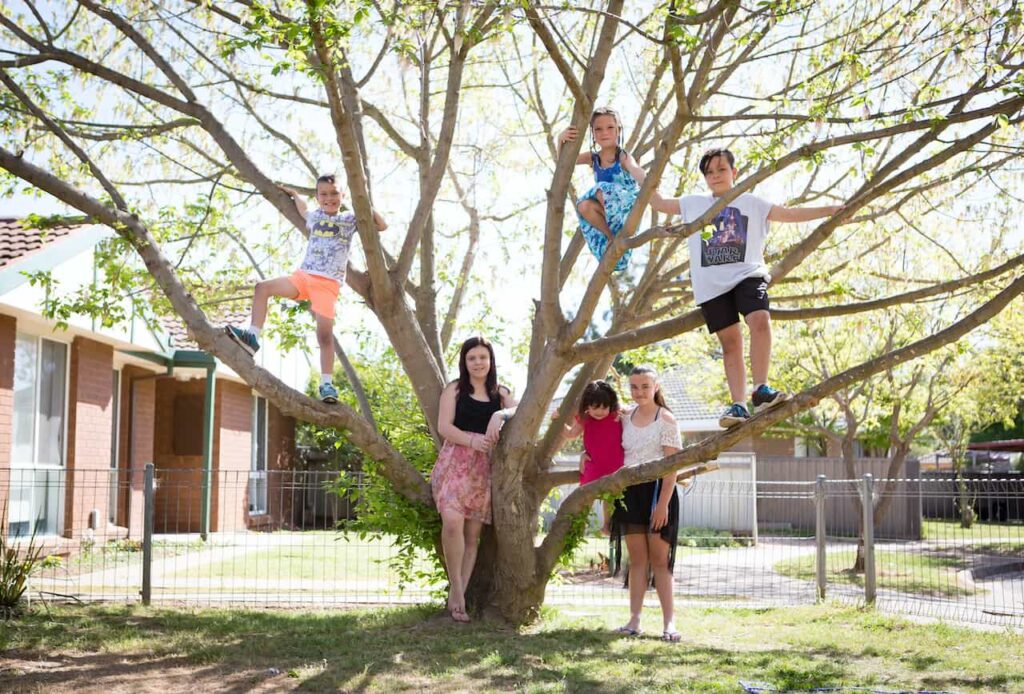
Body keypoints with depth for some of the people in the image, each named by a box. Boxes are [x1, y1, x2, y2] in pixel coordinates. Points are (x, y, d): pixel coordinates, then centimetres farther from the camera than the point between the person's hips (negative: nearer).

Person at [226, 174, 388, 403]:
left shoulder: (350, 219, 5)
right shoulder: (315, 217, 18)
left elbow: (382, 226, -2)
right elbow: (302, 210, 44)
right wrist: (293, 193, 43)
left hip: (328, 283, -5)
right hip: (303, 275, 5)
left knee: (325, 331, -15)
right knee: (262, 287, -10)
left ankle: (327, 384, -12)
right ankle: (252, 337, -11)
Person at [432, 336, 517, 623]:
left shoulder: (499, 393, 15)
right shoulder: (455, 389, 8)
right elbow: (444, 427, -3)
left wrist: (501, 414, -23)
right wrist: (472, 440, -18)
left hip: (484, 467, 3)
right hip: (455, 462, -3)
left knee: (473, 534, 1)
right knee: (453, 521, -23)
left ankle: (458, 595, 6)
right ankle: (456, 588, -9)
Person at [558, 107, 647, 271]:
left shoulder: (623, 157, -11)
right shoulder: (593, 158, 5)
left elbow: (636, 171, -32)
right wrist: (561, 140, -24)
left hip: (627, 208, -5)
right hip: (607, 212, 5)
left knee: (602, 191, -31)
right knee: (584, 206, -25)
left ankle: (620, 235, -19)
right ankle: (611, 236, -10)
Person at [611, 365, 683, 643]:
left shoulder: (665, 419, -4)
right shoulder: (625, 418, 10)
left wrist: (663, 503, -15)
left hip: (656, 489, -4)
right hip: (629, 491, 4)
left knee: (660, 559, -1)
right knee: (637, 558, 7)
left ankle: (669, 621, 4)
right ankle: (634, 620, 9)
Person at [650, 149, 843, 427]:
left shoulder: (751, 203, 13)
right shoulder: (694, 204, 18)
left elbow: (790, 214, 10)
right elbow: (658, 202, 24)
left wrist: (829, 210, 1)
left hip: (747, 275, -2)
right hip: (711, 284, 2)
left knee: (760, 320, -27)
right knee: (730, 342, -1)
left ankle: (760, 389, -23)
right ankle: (738, 405, -1)